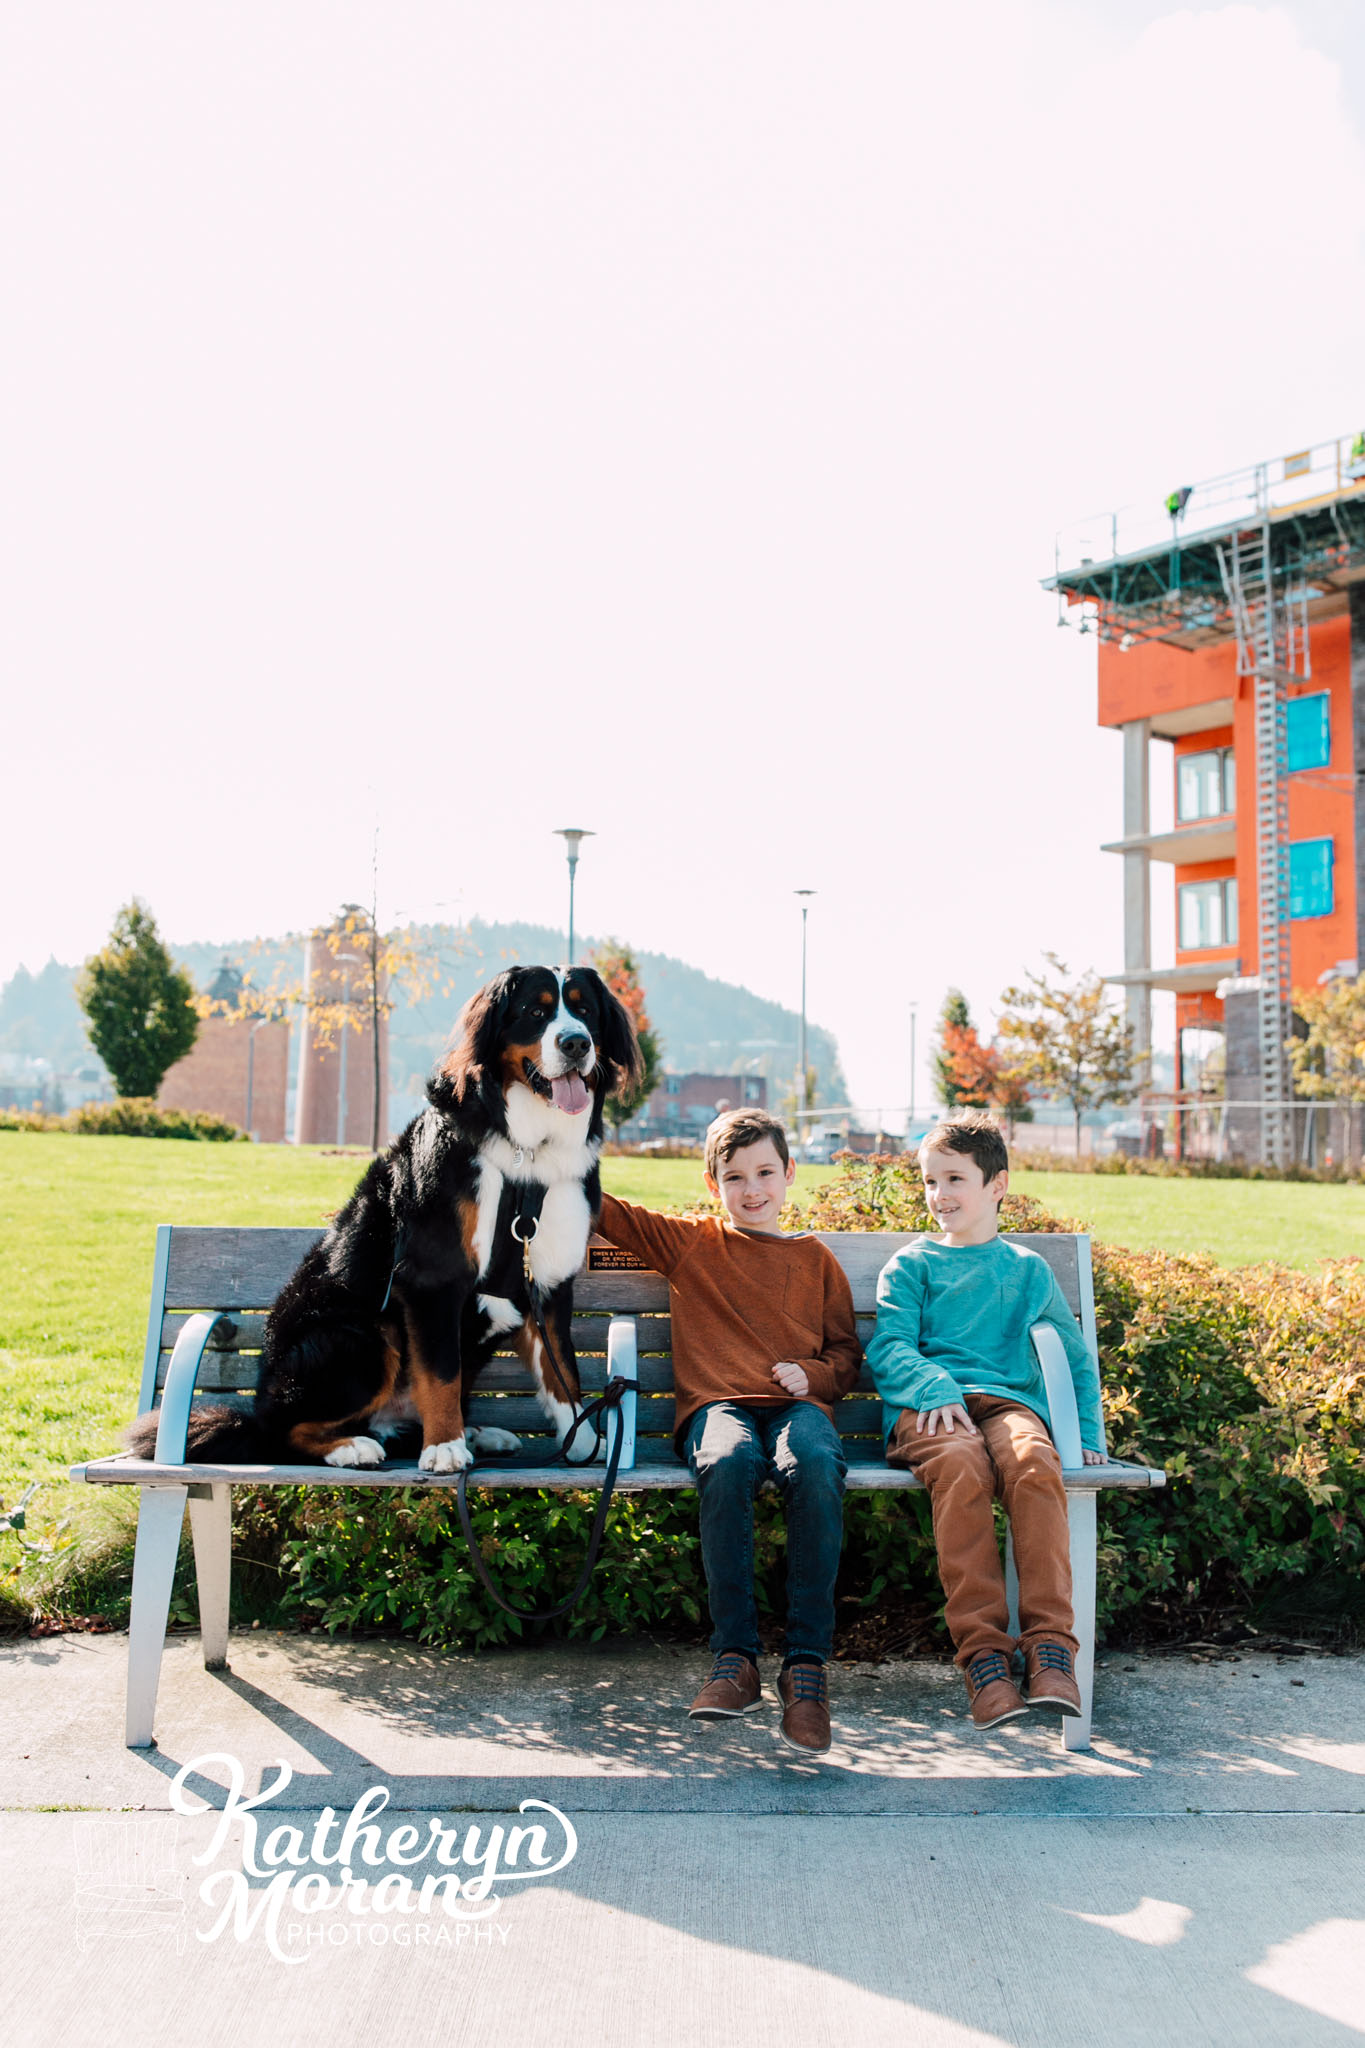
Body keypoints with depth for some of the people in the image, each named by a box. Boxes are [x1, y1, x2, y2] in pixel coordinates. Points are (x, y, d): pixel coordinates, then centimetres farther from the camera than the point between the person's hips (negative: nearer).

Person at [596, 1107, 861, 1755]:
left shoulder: (813, 1258, 22)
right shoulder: (688, 1241, 21)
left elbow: (846, 1351, 23)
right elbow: (604, 1211, 23)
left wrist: (812, 1375, 3)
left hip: (796, 1405, 1)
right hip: (718, 1404, 0)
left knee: (816, 1465, -36)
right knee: (729, 1462, -38)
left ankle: (807, 1664, -29)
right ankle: (735, 1658, -29)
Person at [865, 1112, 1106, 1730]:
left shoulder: (1028, 1270, 25)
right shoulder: (910, 1265, 18)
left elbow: (1076, 1357, 32)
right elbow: (887, 1347, 4)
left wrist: (1087, 1433, 20)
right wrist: (935, 1389, -15)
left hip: (1007, 1398, 2)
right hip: (926, 1407, -1)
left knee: (1035, 1464, -36)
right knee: (961, 1466, -38)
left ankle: (1050, 1646, -36)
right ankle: (983, 1654, -38)